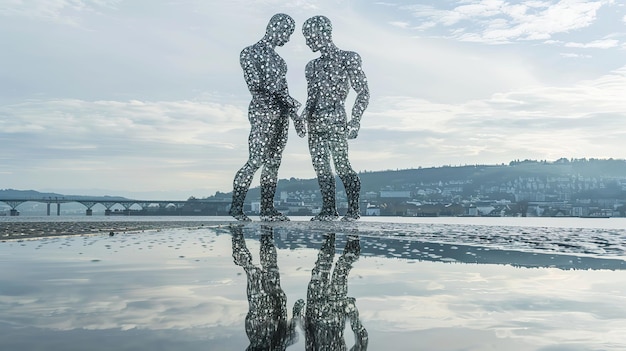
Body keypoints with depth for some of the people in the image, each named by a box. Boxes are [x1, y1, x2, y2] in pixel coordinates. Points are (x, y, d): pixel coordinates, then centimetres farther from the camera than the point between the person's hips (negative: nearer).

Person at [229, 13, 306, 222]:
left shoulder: (275, 56, 19)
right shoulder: (251, 53, -4)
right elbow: (255, 87, -13)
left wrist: (295, 115, 17)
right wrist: (286, 100, -19)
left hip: (280, 115, 8)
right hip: (262, 113, -8)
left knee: (273, 163, 5)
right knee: (255, 161, -12)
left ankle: (267, 209, 8)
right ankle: (236, 206, -2)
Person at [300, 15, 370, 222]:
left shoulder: (347, 59, -1)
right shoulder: (312, 66, 17)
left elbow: (363, 92, -3)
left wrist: (355, 121, -12)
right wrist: (304, 114, 6)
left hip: (335, 121, -6)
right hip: (315, 124, 7)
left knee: (342, 165, -10)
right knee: (320, 167, 4)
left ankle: (353, 210, -2)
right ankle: (328, 209, 10)